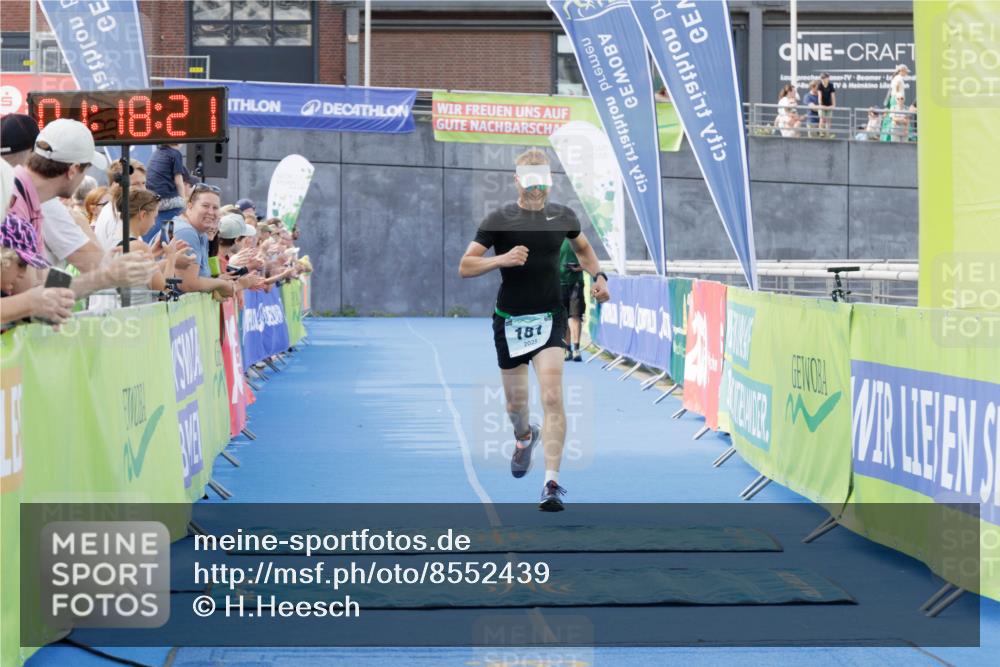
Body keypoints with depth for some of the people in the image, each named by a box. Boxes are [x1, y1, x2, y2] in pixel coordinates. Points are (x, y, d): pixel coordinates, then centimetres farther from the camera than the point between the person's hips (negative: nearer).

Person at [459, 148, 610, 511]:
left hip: (549, 318, 0)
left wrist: (598, 276, 7)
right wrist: (501, 259, -24)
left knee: (552, 398, -17)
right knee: (516, 403, 13)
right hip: (510, 320, 0)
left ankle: (552, 484, -19)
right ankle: (524, 438, 50)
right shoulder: (499, 219, -6)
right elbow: (464, 267, -8)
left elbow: (583, 248, 24)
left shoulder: (562, 216, 3)